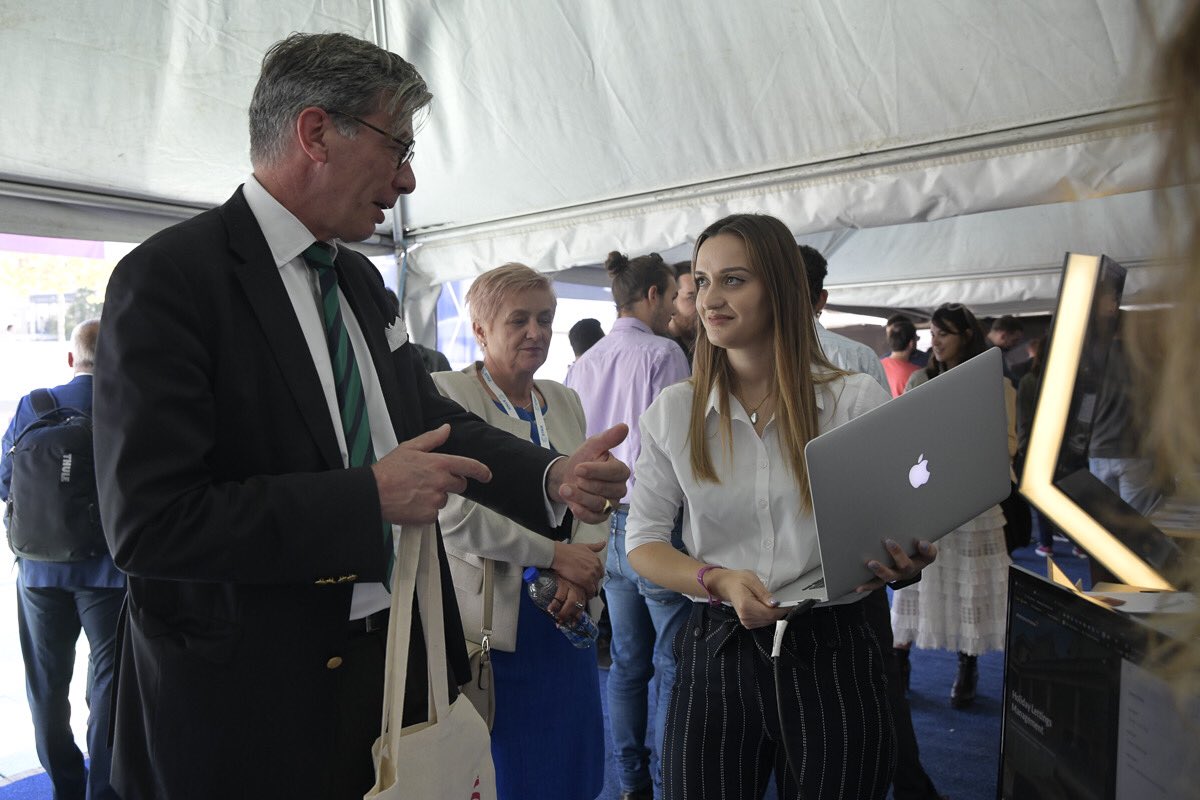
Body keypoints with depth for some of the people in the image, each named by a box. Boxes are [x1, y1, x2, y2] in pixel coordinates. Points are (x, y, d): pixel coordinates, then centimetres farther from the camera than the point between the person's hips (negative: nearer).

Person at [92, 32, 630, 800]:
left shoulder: (362, 282, 9)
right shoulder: (169, 276, -16)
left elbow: (436, 417, 10)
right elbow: (148, 521, -22)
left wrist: (555, 478, -7)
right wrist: (371, 496, -21)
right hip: (254, 698, -7)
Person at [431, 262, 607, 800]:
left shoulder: (566, 402, 11)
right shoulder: (447, 396, -9)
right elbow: (457, 514, -18)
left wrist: (579, 575, -11)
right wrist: (556, 555, -15)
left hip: (564, 616, 6)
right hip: (492, 620, -5)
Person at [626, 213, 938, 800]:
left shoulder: (857, 400, -4)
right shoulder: (673, 412, 0)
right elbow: (643, 542, 1)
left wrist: (905, 564, -23)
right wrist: (719, 581, -17)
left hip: (830, 653, 0)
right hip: (717, 650, 1)